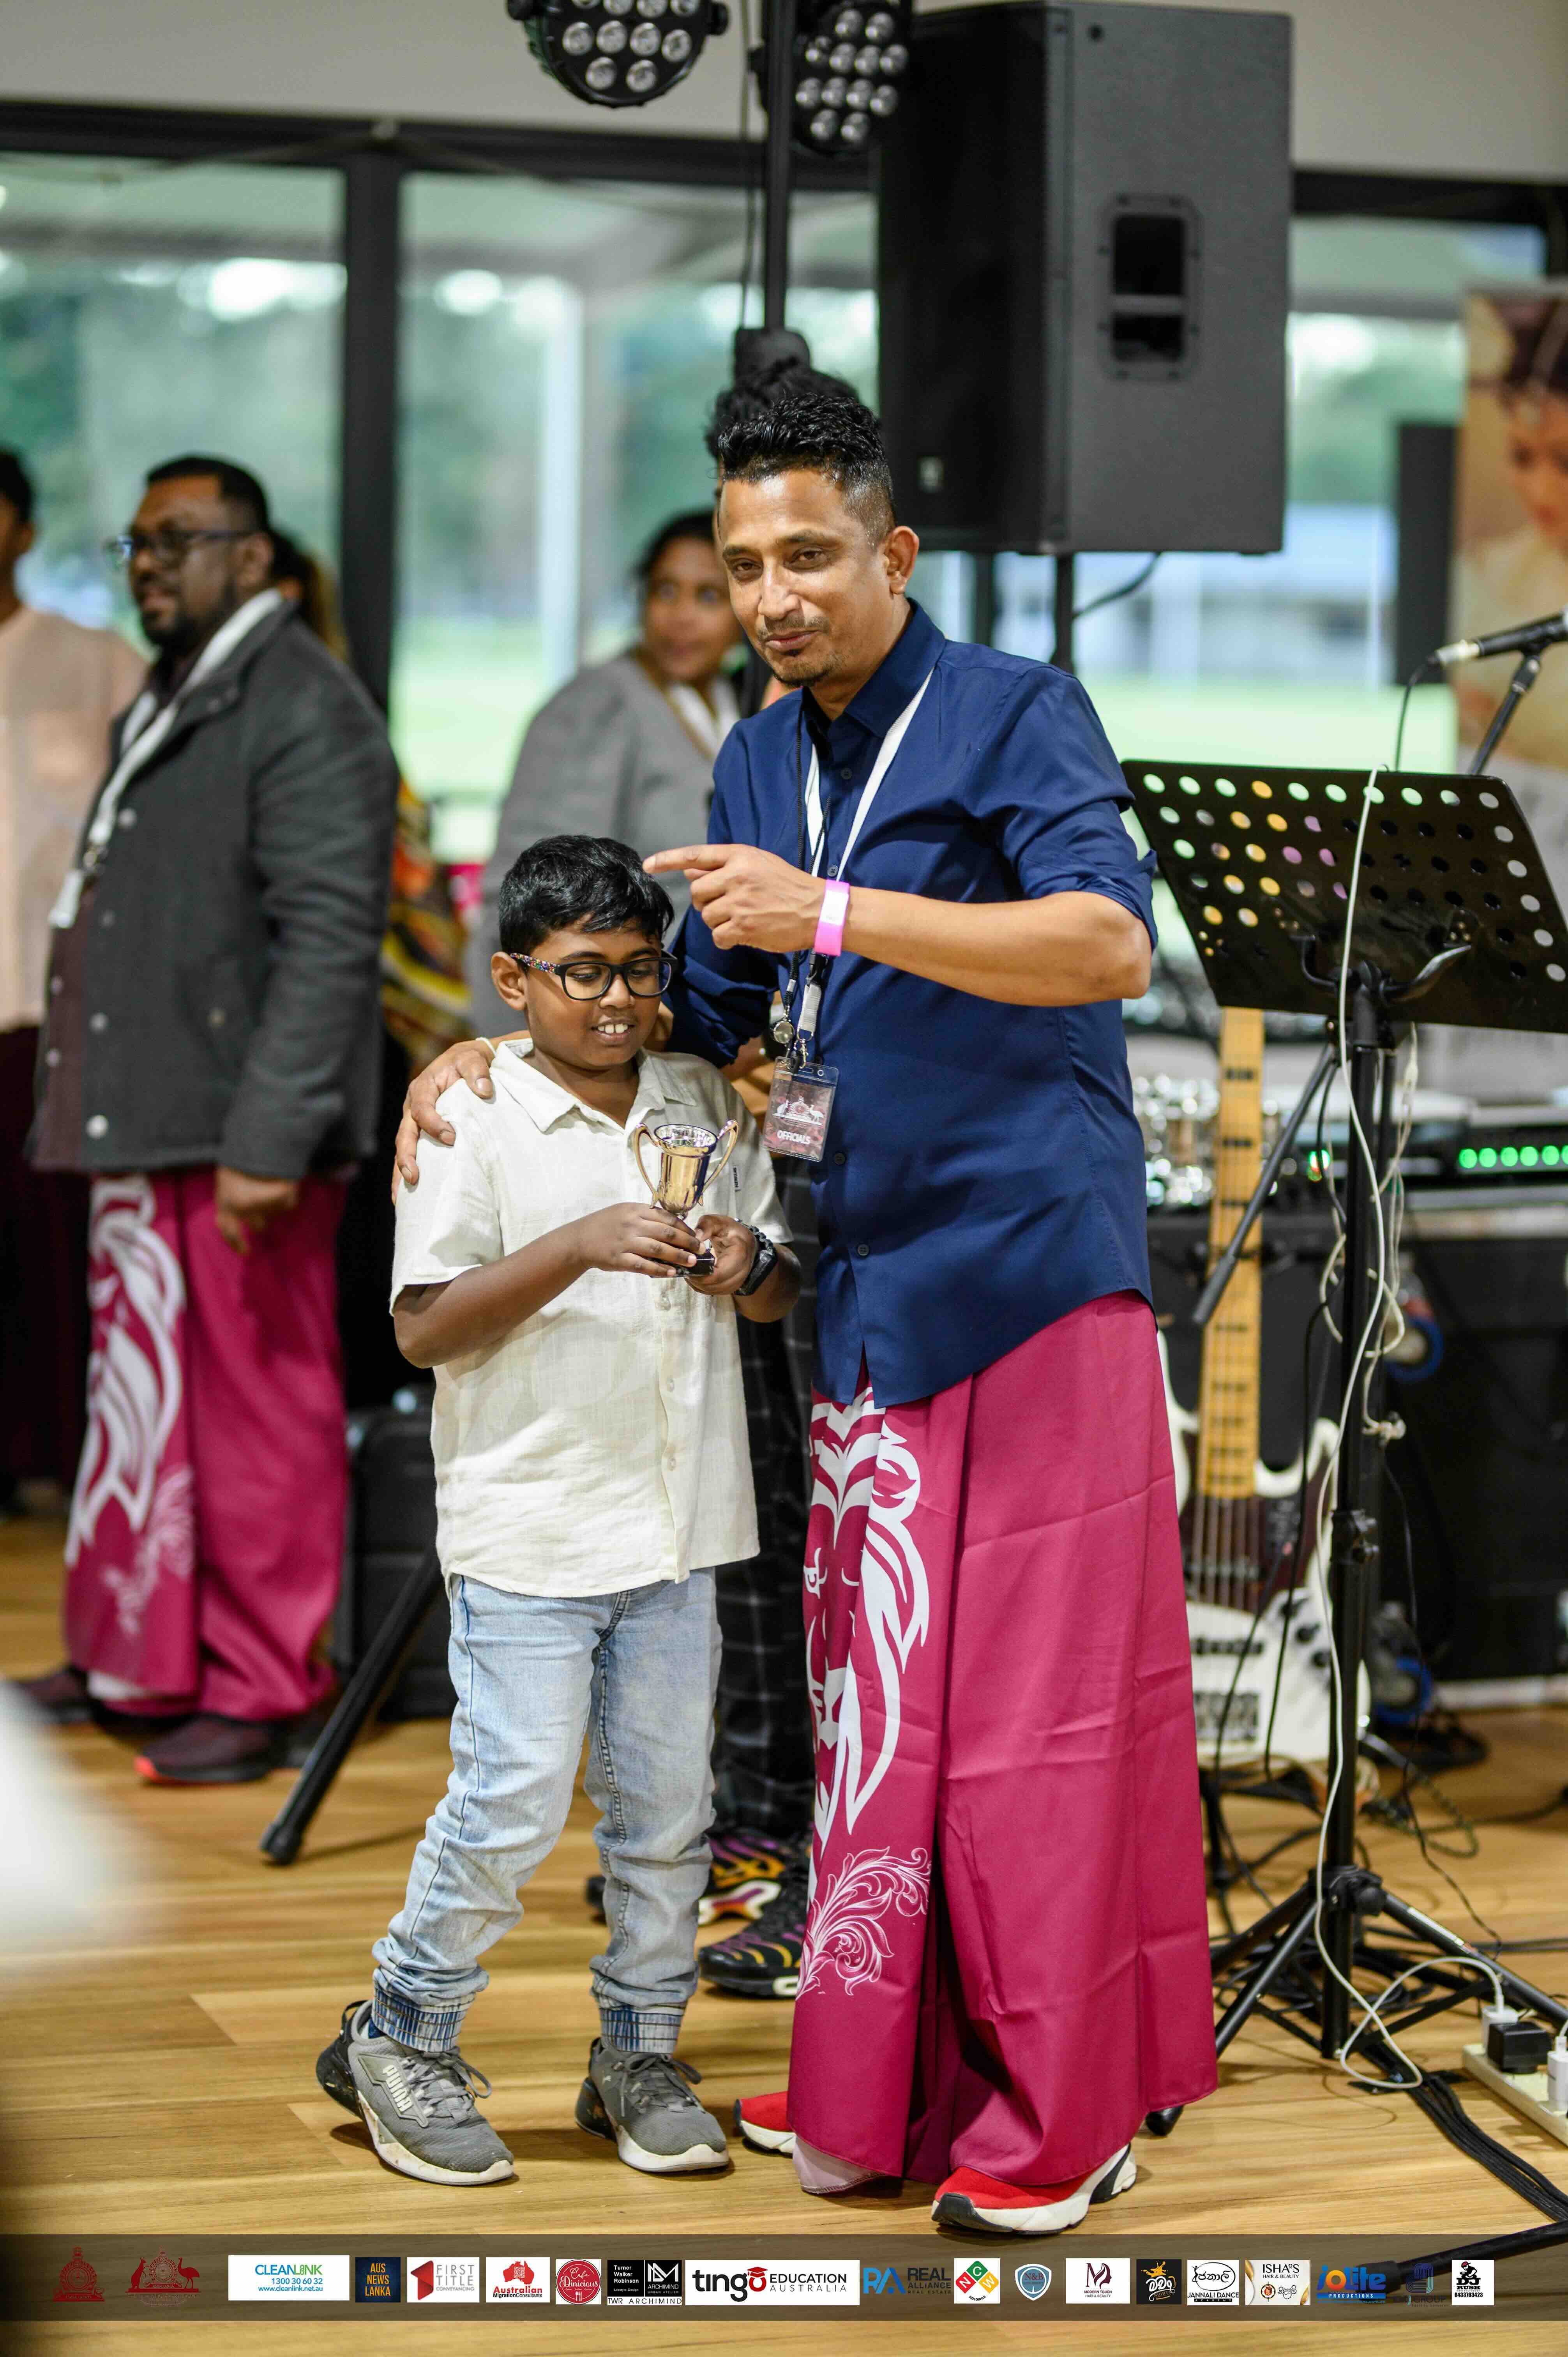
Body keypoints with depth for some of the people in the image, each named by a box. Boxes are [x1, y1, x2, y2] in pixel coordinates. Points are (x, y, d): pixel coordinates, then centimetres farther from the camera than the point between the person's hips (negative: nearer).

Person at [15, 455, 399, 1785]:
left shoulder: (303, 710, -11)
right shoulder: (166, 702, 20)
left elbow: (327, 940, -18)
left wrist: (266, 1140, -24)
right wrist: (90, 1101, 18)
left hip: (239, 1136, -9)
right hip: (144, 1126, 10)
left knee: (256, 1413, -3)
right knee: (141, 1394, 15)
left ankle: (262, 1693, 5)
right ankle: (135, 1654, 26)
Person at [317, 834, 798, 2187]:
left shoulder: (705, 1109, 10)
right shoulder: (473, 1123, -5)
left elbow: (784, 1294, 17)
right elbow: (424, 1327, -12)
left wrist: (749, 1265, -7)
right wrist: (576, 1249, -23)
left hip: (675, 1523, 5)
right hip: (528, 1529, -5)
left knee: (668, 1805, 9)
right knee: (513, 1806, -6)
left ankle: (640, 2059, 23)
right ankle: (400, 2040, 13)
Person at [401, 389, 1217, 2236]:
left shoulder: (1013, 718, -6)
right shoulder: (760, 765, 15)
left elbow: (1109, 942, -22)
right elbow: (706, 1011, 25)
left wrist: (830, 913, -27)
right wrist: (490, 1056, 10)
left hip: (1030, 1281, -6)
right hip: (871, 1299, 7)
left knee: (1038, 1697, -4)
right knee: (874, 1692, 7)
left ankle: (1067, 2108, 6)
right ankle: (886, 2088, 16)